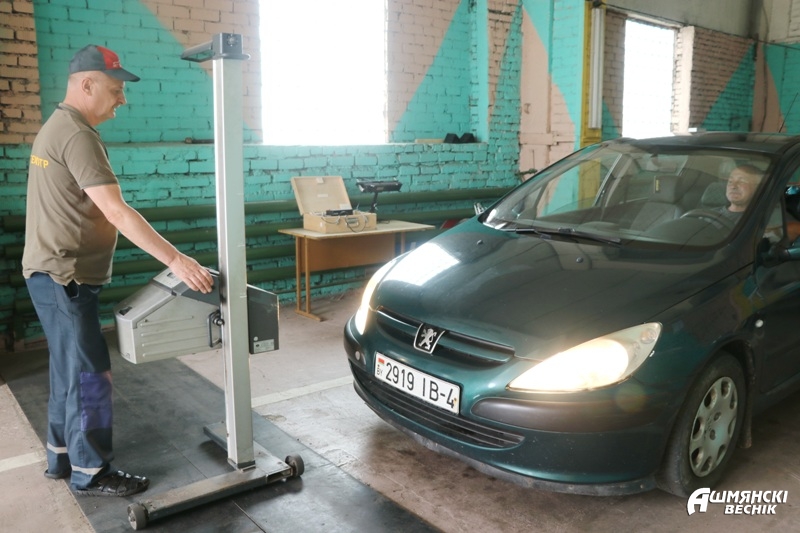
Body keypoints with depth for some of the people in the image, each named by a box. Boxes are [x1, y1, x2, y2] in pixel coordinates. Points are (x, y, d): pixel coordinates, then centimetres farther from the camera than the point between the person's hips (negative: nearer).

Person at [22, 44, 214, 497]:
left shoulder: (57, 126, 14)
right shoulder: (76, 135, -20)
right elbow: (116, 212, -28)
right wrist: (176, 260, -30)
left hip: (56, 272, 11)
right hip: (64, 276, -11)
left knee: (71, 371, 18)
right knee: (91, 376, -1)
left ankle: (63, 456, 30)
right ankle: (91, 473, 11)